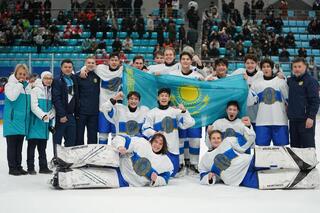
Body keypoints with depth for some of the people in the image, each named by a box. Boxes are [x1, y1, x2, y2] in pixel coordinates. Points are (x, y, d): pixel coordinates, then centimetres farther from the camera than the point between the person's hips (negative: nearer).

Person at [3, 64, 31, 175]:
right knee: (12, 144, 0)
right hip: (12, 120, -6)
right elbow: (12, 96, -24)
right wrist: (19, 84, -17)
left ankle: (18, 166, 19)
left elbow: (30, 102, 21)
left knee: (19, 145, 12)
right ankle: (12, 168, 6)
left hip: (23, 120, 6)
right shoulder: (10, 84, -5)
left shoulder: (27, 86, 12)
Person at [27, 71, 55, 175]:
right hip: (35, 121, -5)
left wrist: (50, 115, -9)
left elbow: (54, 106, 9)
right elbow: (34, 106, -14)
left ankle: (43, 167, 16)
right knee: (32, 145, -1)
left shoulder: (51, 91, 10)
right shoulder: (36, 90, -7)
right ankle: (30, 167, 5)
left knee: (42, 146, 11)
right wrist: (43, 115, -24)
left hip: (46, 122, 5)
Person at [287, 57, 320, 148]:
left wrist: (311, 117, -19)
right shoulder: (290, 80, 13)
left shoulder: (311, 81, -8)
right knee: (294, 146, 13)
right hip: (293, 119, 7)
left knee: (308, 145, -5)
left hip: (306, 120, -7)